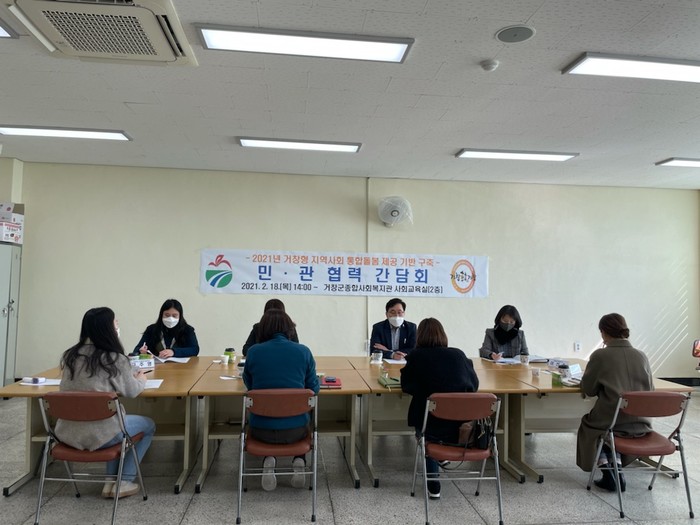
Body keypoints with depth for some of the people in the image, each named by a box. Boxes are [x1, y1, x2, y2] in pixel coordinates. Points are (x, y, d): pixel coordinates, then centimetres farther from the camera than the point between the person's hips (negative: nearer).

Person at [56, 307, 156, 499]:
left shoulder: (70, 355, 5)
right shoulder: (114, 358, -13)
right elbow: (131, 391, -2)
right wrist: (141, 379, 18)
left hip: (67, 433, 6)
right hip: (98, 435, -6)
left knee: (117, 418, 33)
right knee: (148, 425, 20)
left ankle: (111, 481, 29)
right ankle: (124, 482, 18)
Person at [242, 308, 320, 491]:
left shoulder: (253, 352, -7)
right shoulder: (303, 351, -7)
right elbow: (314, 388, 3)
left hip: (261, 429, 0)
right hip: (295, 429, 0)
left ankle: (268, 460, 11)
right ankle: (299, 461, 12)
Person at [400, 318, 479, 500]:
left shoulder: (415, 356, -2)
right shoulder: (459, 354, 5)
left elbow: (406, 386, 5)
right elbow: (475, 384, 11)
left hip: (432, 423, -3)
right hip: (461, 425, 3)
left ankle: (433, 487, 26)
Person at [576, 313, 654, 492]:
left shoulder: (600, 355, -11)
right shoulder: (641, 356, 1)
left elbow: (588, 390, -2)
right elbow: (650, 390, 11)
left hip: (610, 423, -4)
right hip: (641, 424, 4)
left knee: (587, 424, 28)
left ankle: (609, 475, 16)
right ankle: (618, 472, 20)